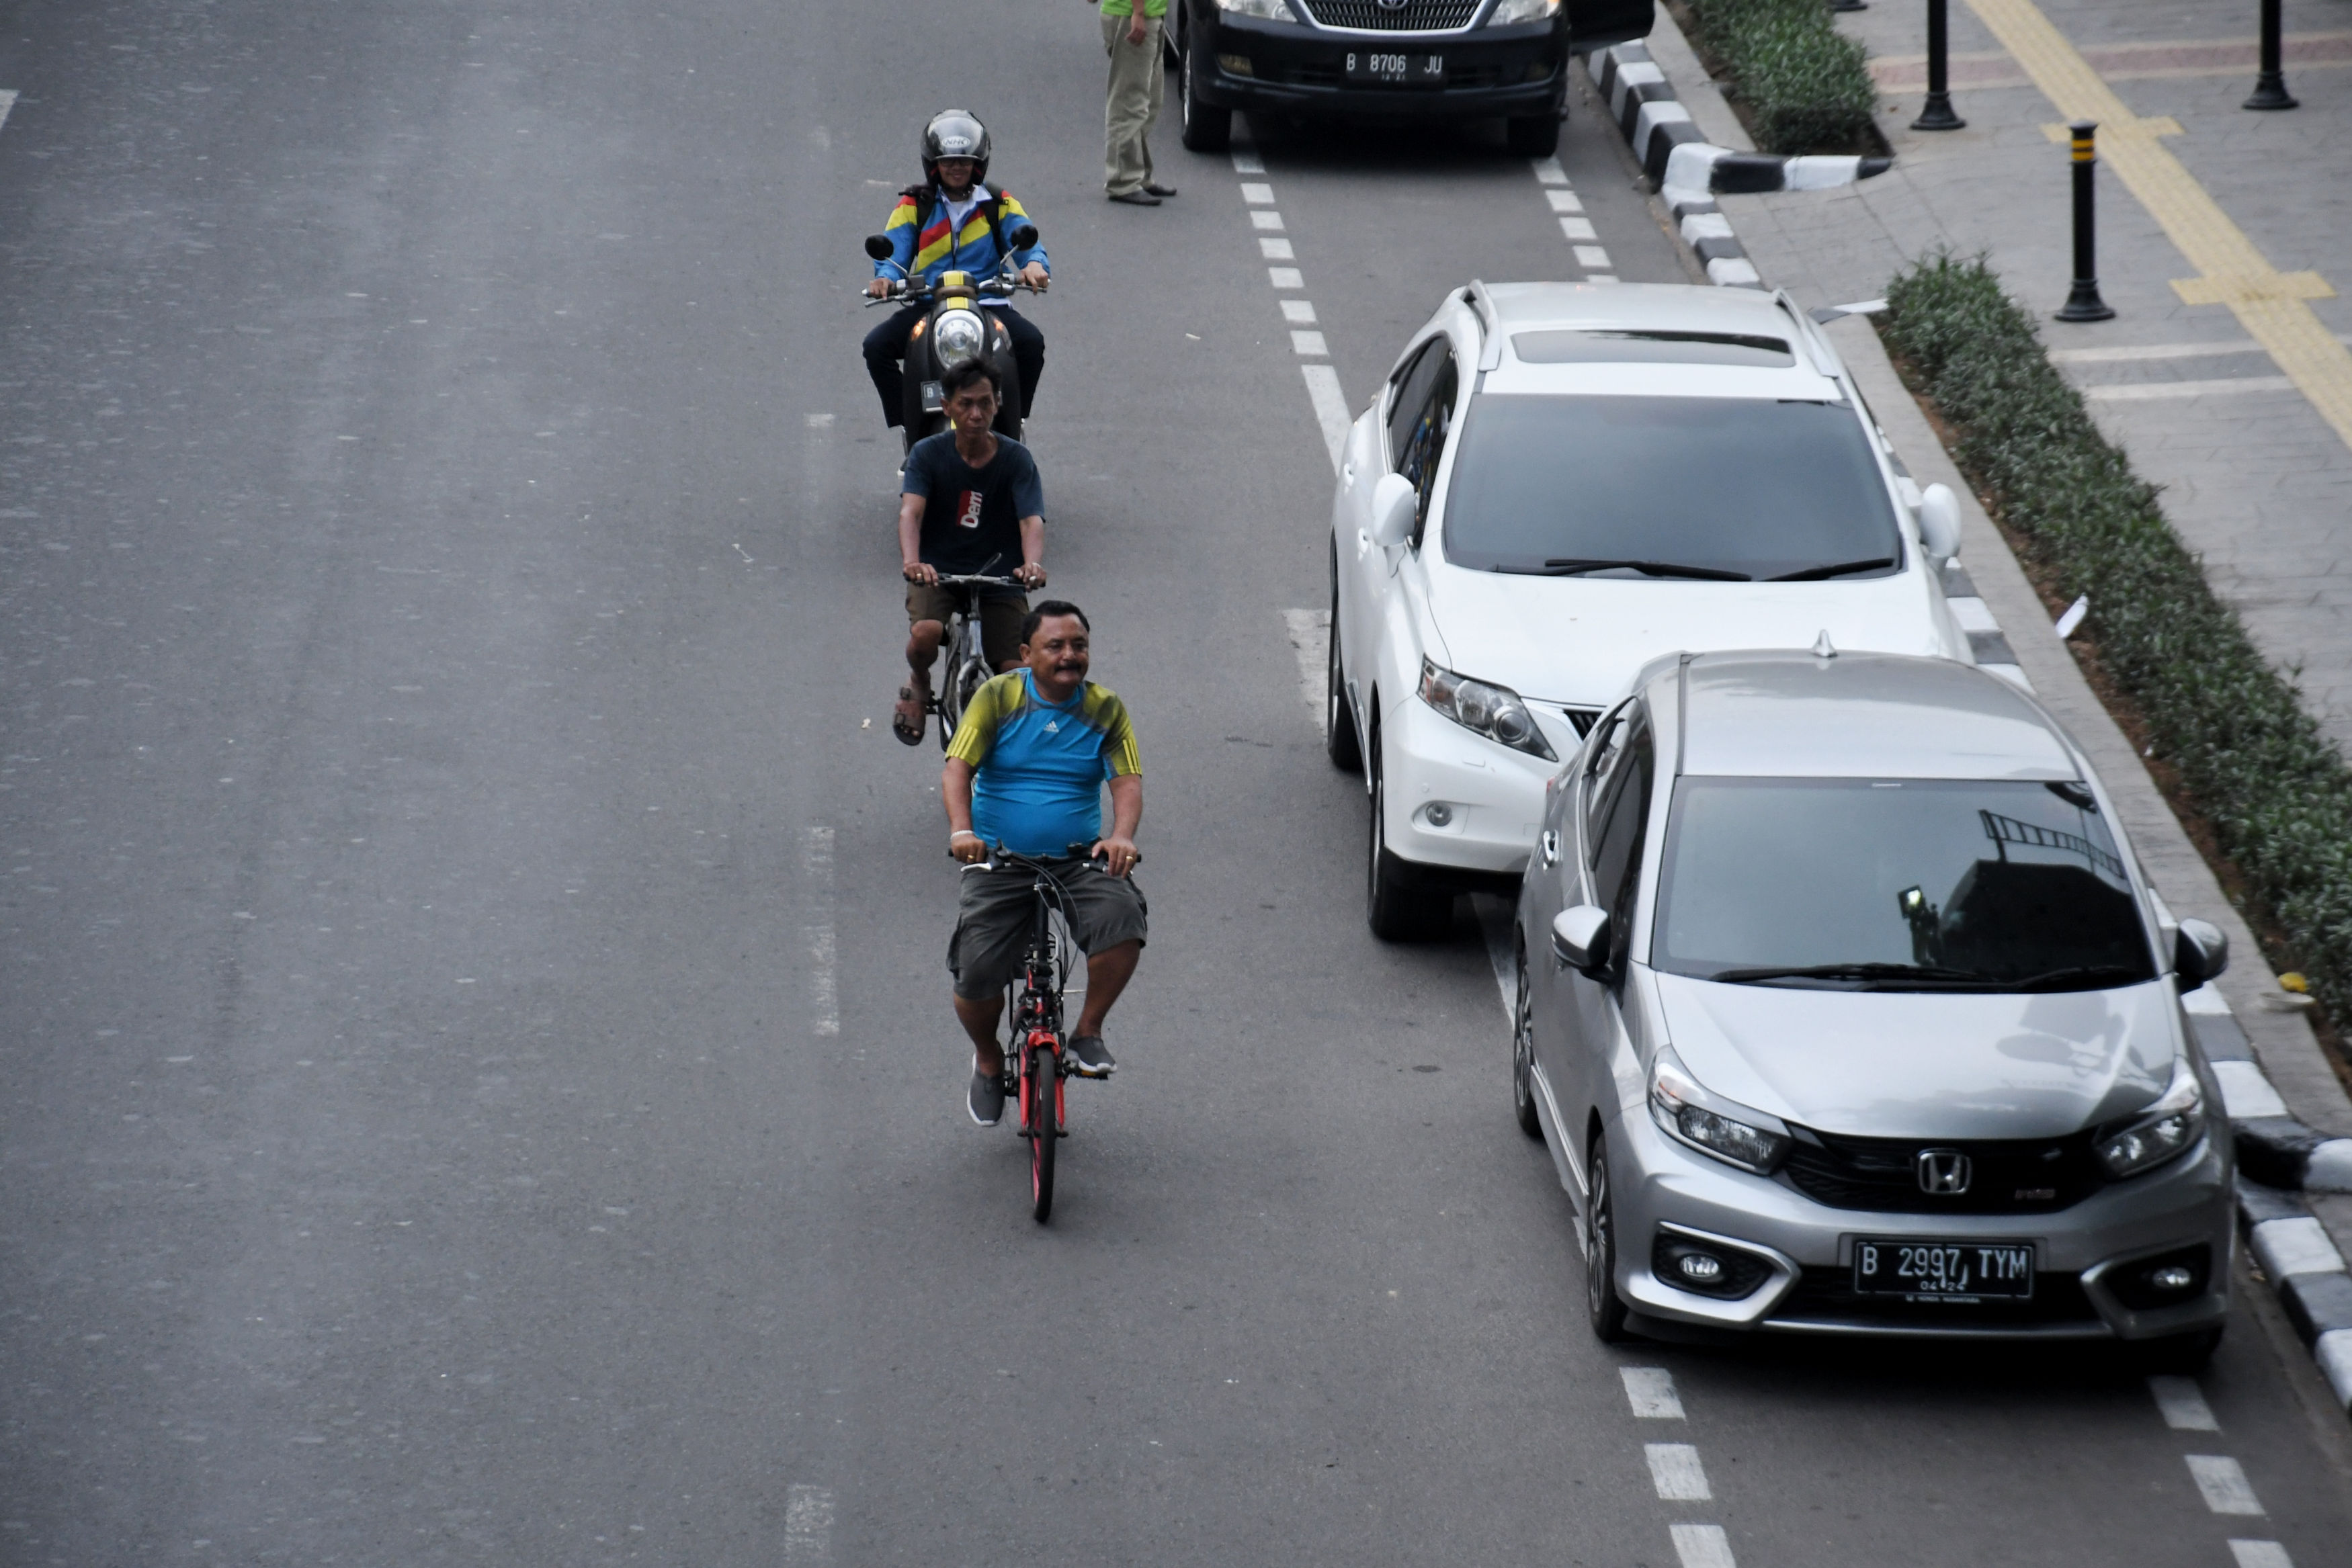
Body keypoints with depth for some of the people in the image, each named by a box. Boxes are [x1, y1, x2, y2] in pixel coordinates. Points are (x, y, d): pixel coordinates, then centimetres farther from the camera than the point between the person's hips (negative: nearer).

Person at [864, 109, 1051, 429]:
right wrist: (885, 279, -22)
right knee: (876, 346, -24)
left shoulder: (1000, 205, 11)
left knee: (1031, 342, -29)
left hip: (987, 304, -1)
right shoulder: (913, 206, 11)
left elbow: (1027, 242, 0)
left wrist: (1034, 265, -26)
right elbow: (892, 252, 2)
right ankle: (907, 423, -13)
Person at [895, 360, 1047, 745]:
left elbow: (1032, 520, -18)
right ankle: (919, 685, 5)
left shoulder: (1016, 459, -5)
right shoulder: (929, 453, -6)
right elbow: (911, 512, -19)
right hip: (937, 573, -1)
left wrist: (1033, 564, -41)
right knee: (925, 634, -32)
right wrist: (912, 562, -41)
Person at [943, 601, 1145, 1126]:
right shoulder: (997, 699, -2)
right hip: (999, 862, -1)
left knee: (1121, 917, -29)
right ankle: (989, 1059, 20)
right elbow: (957, 768, -9)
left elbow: (1128, 781, -6)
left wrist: (1122, 835, -27)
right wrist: (962, 829, -29)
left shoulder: (1105, 710, 4)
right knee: (976, 975, -14)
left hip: (1079, 860, 1)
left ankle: (1088, 1032, -6)